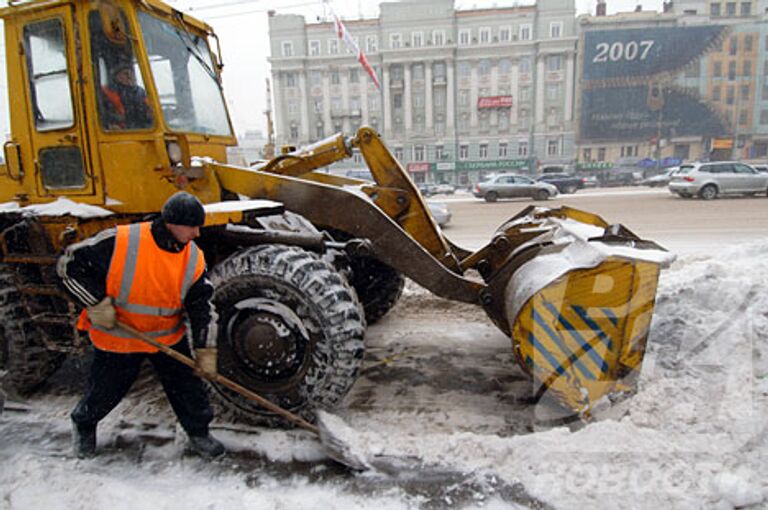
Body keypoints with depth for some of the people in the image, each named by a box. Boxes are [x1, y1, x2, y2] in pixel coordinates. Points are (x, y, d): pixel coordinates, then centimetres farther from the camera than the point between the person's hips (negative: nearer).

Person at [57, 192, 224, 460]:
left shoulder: (193, 259, -10)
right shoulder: (118, 242, -23)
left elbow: (202, 307, -5)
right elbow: (70, 264, -12)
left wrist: (206, 350, -6)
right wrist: (96, 302, -19)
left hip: (169, 338, 3)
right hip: (117, 338, -2)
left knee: (187, 385, 6)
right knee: (104, 391, 16)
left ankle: (199, 434, 28)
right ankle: (83, 425, 49)